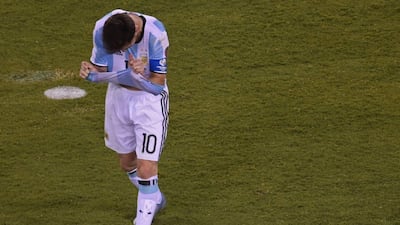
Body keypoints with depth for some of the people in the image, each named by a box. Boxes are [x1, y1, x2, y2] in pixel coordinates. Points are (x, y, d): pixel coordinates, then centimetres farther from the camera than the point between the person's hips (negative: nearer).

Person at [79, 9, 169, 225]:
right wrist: (89, 71, -30)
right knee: (127, 163, 18)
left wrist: (140, 76, -40)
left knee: (146, 169, -12)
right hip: (118, 96, 4)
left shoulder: (155, 32, -28)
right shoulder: (101, 29, -19)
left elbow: (158, 82, -20)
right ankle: (154, 198, 45)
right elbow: (100, 69, -8)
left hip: (149, 99, -4)